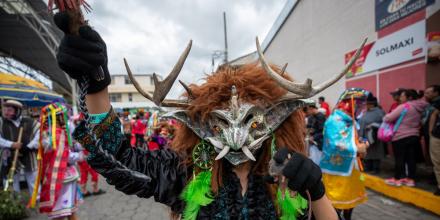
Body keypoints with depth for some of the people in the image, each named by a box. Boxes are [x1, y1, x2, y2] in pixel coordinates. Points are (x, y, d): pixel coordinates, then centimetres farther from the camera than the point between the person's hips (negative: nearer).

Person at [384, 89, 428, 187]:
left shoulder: (404, 106, -15)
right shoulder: (420, 107, 8)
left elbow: (388, 118, -17)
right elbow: (419, 122, 20)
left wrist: (385, 116, 6)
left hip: (401, 137, -7)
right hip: (414, 136, 7)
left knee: (399, 159, 3)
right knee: (411, 158, 11)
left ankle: (397, 179, 12)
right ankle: (411, 179, 17)